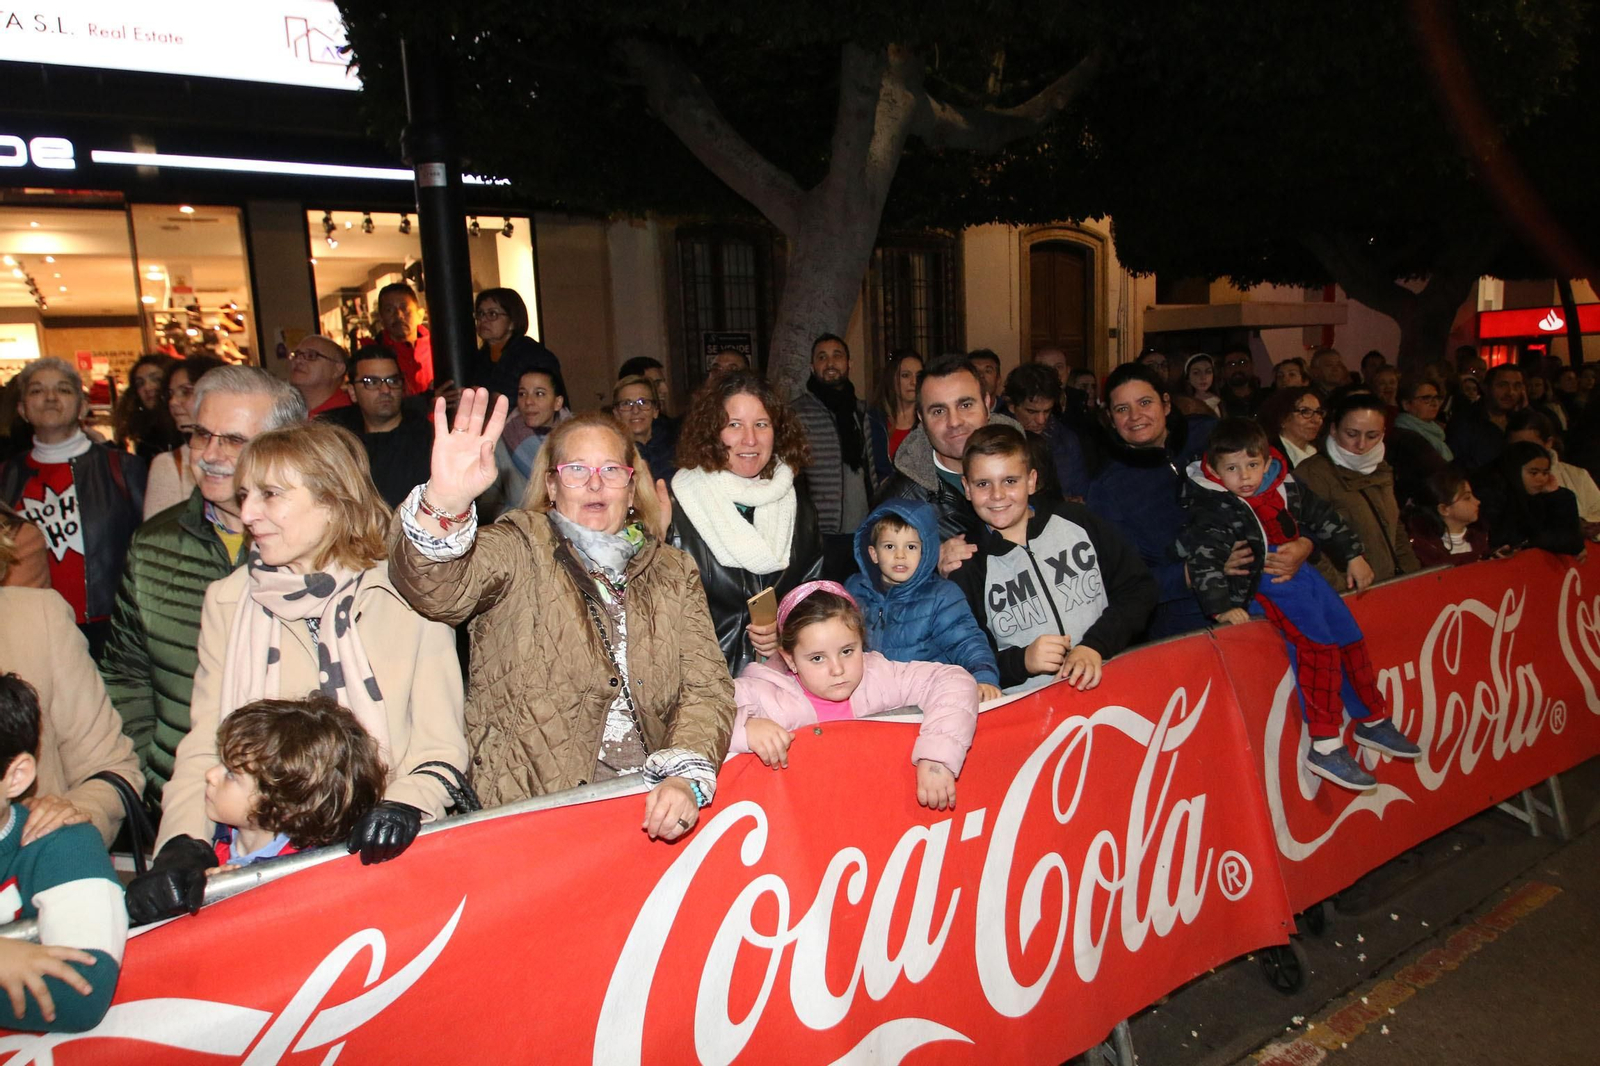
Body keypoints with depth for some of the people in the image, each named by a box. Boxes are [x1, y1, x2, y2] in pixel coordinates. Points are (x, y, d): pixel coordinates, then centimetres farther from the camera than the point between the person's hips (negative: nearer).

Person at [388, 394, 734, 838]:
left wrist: (686, 776, -13)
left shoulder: (673, 572, 13)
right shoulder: (517, 548, 3)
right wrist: (444, 504, -37)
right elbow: (439, 588, -17)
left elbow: (707, 687, 4)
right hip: (530, 812, 0)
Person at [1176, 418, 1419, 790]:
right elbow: (1202, 561, -24)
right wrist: (1221, 607, -32)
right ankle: (1324, 747, -19)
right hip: (1259, 590, -8)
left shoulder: (1285, 488, 4)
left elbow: (1322, 519, 19)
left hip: (1298, 578, 8)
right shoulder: (1212, 509, -16)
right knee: (1318, 643, -22)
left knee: (1351, 638, 9)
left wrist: (1352, 555, 21)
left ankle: (1373, 721, 30)